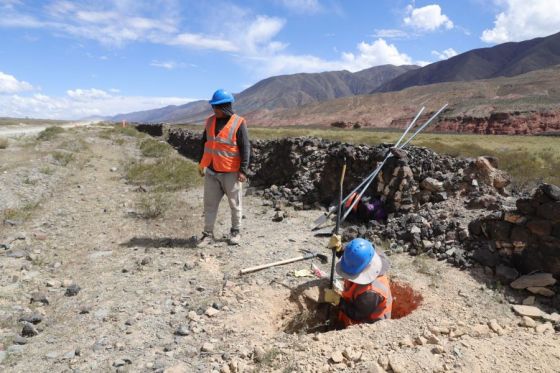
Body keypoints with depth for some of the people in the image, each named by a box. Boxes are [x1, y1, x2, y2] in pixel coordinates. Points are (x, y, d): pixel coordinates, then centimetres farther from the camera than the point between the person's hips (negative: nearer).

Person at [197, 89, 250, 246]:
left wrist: (243, 170, -16)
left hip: (231, 172, -5)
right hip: (211, 171, 5)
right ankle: (208, 234, 17)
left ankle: (235, 232, 26)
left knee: (234, 203, 10)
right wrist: (201, 164, 17)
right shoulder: (210, 121, 6)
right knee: (210, 204, 7)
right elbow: (205, 143, 16)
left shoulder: (238, 123, -11)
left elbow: (245, 148, -12)